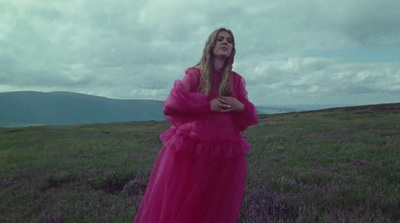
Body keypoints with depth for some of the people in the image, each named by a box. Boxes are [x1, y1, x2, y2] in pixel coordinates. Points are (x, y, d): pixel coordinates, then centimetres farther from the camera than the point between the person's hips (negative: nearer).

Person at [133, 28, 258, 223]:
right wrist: (208, 105, -15)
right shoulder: (195, 74, 0)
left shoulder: (236, 80, 8)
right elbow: (173, 102, -10)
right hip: (190, 149, -2)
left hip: (224, 154, 3)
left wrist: (240, 107, -11)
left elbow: (249, 115, 11)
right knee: (177, 204, 4)